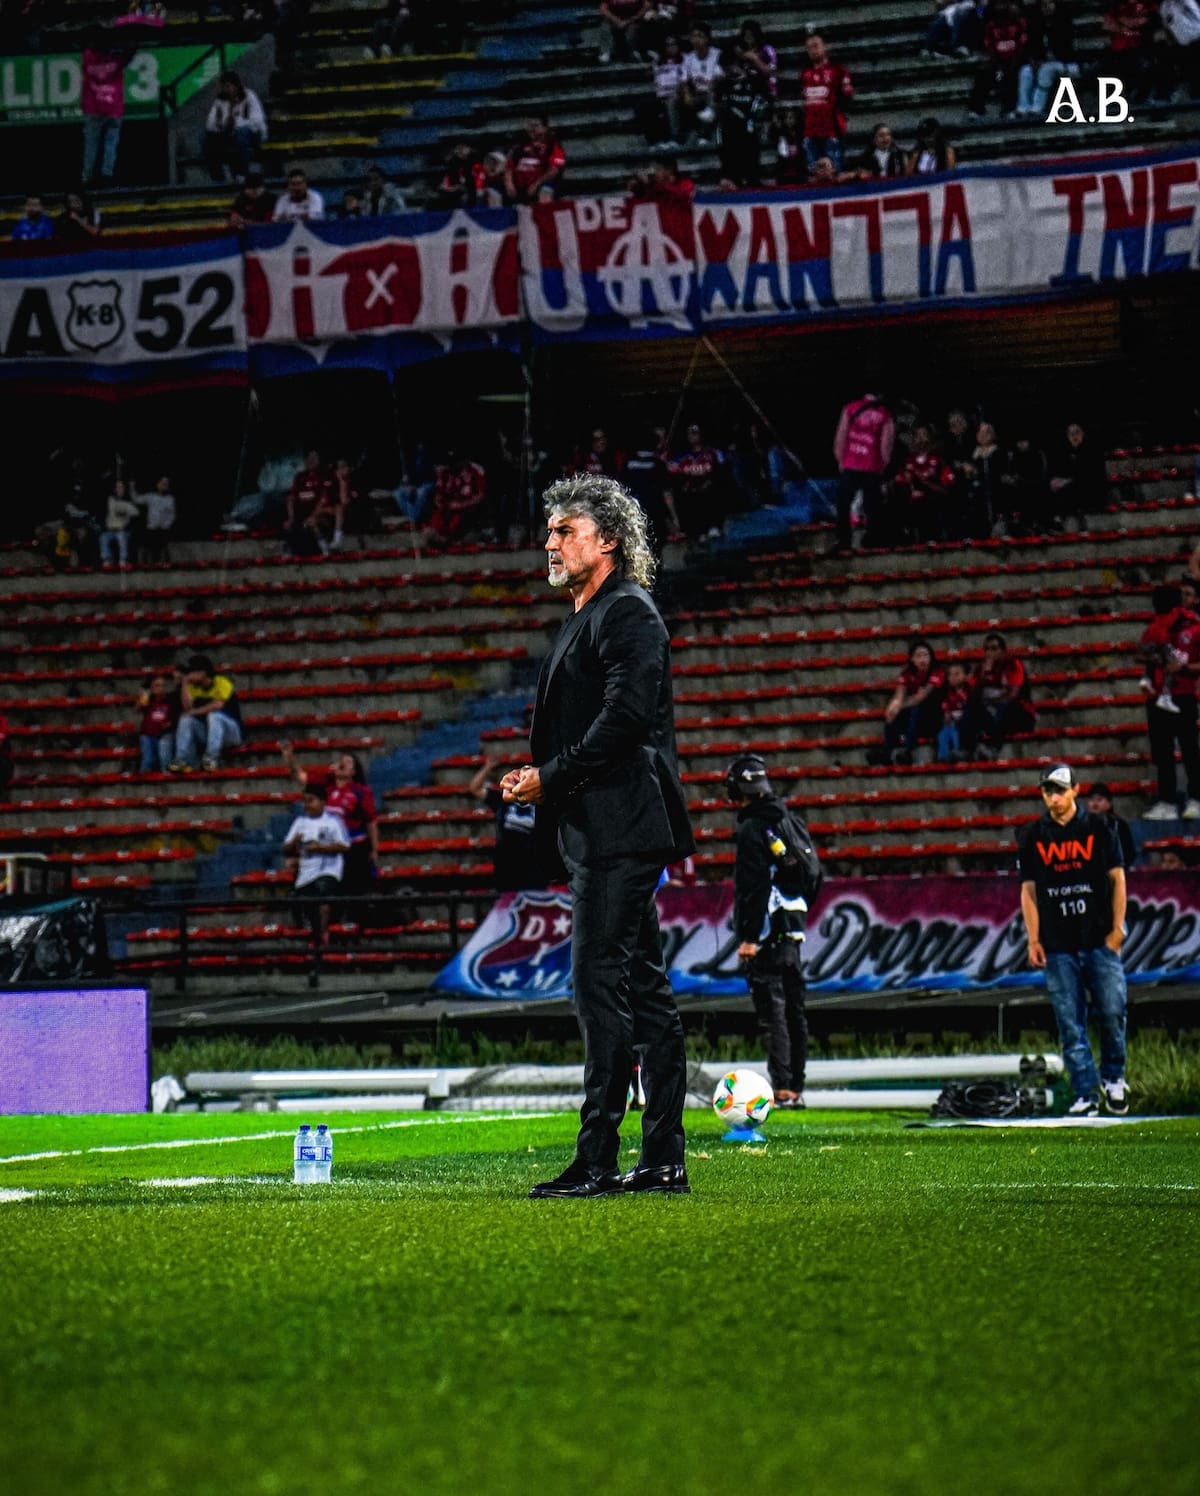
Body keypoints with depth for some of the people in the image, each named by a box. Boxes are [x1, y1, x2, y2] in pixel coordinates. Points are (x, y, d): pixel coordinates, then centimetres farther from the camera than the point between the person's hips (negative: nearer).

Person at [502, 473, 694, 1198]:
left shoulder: (629, 613, -10)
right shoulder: (587, 619, 22)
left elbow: (625, 717, -20)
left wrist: (551, 778, -15)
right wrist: (539, 775, 9)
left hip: (620, 831, -11)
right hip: (603, 831, 11)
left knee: (602, 983, -12)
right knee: (644, 989, 9)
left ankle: (596, 1159, -12)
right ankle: (664, 1161, 12)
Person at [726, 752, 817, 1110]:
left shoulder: (753, 829, -12)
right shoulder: (792, 822, 14)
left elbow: (754, 886, -18)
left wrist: (748, 937, -18)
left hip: (766, 932, -9)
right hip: (793, 928, 9)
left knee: (771, 1010, -9)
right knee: (794, 1008, 11)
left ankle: (782, 1087, -14)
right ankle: (797, 1087, 14)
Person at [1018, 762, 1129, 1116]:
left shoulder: (1098, 828, 5)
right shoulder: (1032, 836, 9)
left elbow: (1117, 878, 5)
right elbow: (1028, 890, 9)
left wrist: (1117, 928, -4)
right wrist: (1033, 940, 1)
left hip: (1100, 940, -1)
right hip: (1057, 945, 1)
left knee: (1111, 1011, -5)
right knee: (1070, 1022, -1)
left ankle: (1114, 1076, 19)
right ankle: (1086, 1094, 2)